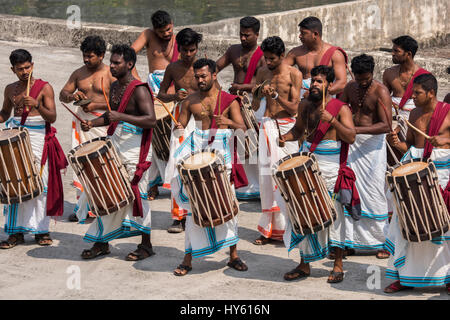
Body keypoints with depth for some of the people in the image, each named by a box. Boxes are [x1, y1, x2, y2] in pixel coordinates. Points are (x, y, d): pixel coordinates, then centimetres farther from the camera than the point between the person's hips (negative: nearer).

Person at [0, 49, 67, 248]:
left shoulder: (44, 88, -1)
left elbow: (52, 117, -7)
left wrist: (37, 105, -23)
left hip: (39, 139, -3)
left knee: (40, 184, -3)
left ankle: (42, 230, 5)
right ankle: (16, 232, 3)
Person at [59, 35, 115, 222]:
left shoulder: (111, 75, -3)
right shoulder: (79, 74, 11)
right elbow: (62, 95, 13)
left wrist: (95, 105, -16)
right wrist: (72, 96, -10)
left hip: (102, 122, -4)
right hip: (81, 121, 5)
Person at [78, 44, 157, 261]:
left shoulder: (139, 90, -14)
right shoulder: (114, 87, 12)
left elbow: (151, 120, -23)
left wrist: (121, 117, -31)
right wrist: (92, 123, 8)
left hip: (133, 151, -8)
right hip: (113, 146, 8)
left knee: (136, 197, -3)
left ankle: (146, 246, 8)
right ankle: (101, 243, 17)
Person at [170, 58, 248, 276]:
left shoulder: (228, 100, 1)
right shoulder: (190, 101, 7)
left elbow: (242, 128, -6)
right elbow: (180, 125, 10)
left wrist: (229, 122, -28)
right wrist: (178, 128, -14)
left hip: (221, 153, -1)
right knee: (194, 205, -2)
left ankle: (233, 256, 14)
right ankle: (188, 259, 3)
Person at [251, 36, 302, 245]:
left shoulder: (293, 74, -2)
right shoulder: (262, 73, 9)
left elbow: (294, 108, -6)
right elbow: (255, 106, 12)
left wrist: (276, 95, -20)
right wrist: (258, 94, -9)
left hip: (287, 127, -3)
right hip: (268, 126, 3)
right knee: (267, 174, -2)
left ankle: (287, 226, 7)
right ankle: (269, 229, 3)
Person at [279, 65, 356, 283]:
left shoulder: (341, 108, -6)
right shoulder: (305, 105, 10)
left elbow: (351, 137, -15)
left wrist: (331, 120, -25)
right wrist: (286, 137, 4)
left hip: (331, 168, -5)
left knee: (334, 215, -1)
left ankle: (338, 265, 9)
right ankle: (304, 264, 17)